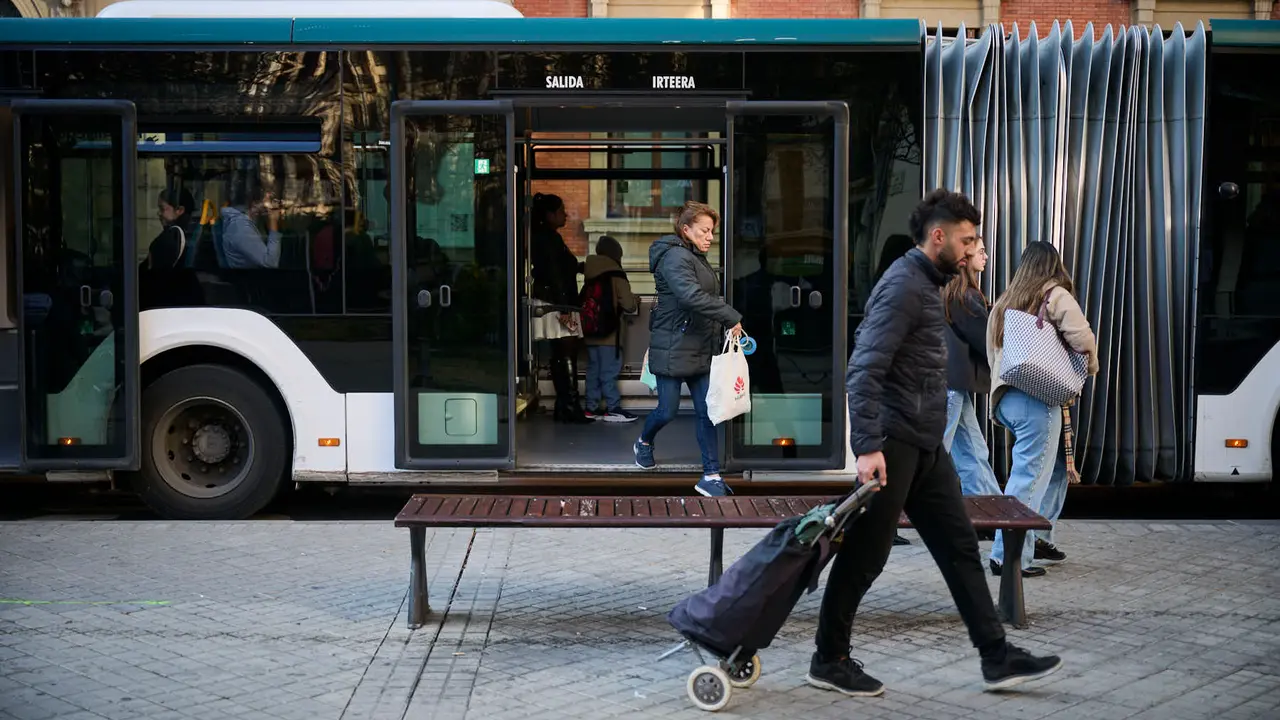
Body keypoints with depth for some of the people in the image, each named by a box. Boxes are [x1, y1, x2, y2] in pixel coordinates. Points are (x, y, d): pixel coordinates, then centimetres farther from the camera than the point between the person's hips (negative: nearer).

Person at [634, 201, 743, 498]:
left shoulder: (698, 259, 16)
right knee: (668, 410, 3)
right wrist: (731, 317, -28)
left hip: (701, 349, 9)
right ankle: (644, 442, 34)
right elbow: (691, 295, -31)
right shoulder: (675, 257, -16)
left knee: (707, 411, 3)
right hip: (673, 348, -9)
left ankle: (711, 476, 6)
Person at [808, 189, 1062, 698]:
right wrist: (867, 447, -29)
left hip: (926, 447, 10)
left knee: (959, 547, 10)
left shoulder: (927, 284, 15)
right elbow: (864, 370, -24)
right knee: (864, 556, 0)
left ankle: (997, 658, 15)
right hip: (894, 445, -10)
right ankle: (829, 662, 13)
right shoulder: (903, 286, -16)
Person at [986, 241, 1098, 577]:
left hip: (1004, 397, 8)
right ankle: (1008, 556, -6)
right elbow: (1082, 338, -11)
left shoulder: (1004, 303, 20)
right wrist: (1091, 365, 7)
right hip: (1037, 399, -8)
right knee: (1030, 478, -5)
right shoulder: (1055, 295, -1)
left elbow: (992, 354, 21)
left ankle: (1038, 537, 22)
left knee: (1056, 466, 22)